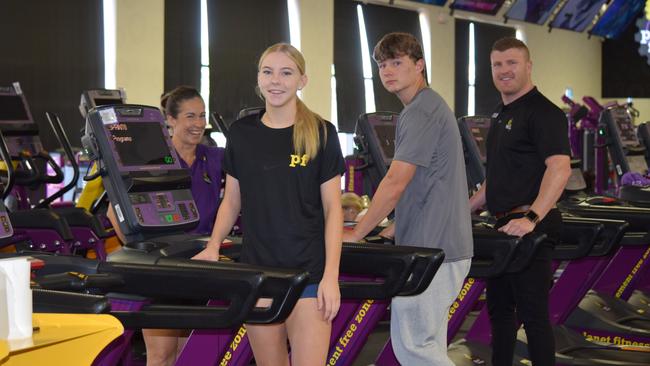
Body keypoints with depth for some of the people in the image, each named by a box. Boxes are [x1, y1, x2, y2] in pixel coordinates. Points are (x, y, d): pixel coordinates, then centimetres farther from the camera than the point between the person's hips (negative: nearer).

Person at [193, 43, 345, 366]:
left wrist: (331, 275, -9)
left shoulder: (320, 133, -1)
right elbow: (231, 200, 14)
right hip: (257, 267, 3)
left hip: (308, 270, -3)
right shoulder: (242, 133, 7)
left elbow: (332, 208, -2)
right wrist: (213, 245, -1)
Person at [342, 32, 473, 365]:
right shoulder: (428, 107, 19)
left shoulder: (422, 112, -15)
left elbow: (395, 182, -19)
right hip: (437, 244, 10)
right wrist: (402, 226, 25)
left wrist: (357, 233, -12)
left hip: (430, 250, -10)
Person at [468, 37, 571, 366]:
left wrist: (532, 218, -32)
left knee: (532, 312, -5)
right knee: (499, 307, 15)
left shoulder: (542, 112, -12)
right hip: (503, 226, 9)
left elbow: (560, 168, -24)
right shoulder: (501, 114, 17)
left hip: (529, 228, -9)